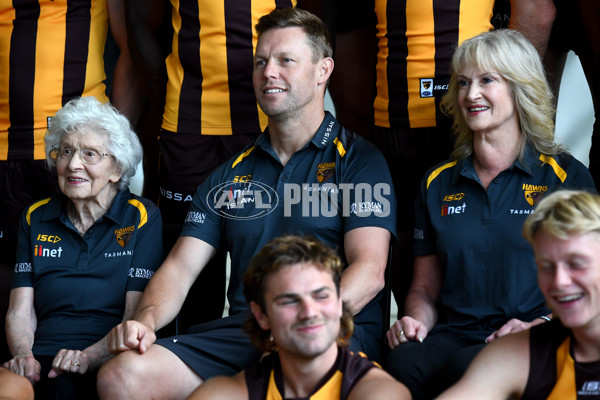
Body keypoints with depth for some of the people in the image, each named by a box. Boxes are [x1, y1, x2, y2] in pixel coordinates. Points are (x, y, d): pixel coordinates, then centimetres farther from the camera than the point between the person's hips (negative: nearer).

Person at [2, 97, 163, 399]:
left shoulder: (141, 218, 7)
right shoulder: (36, 219, 18)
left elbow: (137, 316, -1)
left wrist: (88, 357, -20)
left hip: (107, 363, -3)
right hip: (43, 359, 3)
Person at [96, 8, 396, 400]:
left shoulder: (359, 161, 6)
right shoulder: (231, 175, 23)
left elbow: (369, 272, -6)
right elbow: (181, 265, 16)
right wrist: (146, 320, -6)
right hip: (241, 331, 5)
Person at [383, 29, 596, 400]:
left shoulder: (567, 177, 8)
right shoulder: (437, 183, 19)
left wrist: (538, 325, -15)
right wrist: (416, 321, 0)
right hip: (451, 336, 3)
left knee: (468, 369, -38)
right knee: (404, 363, -33)